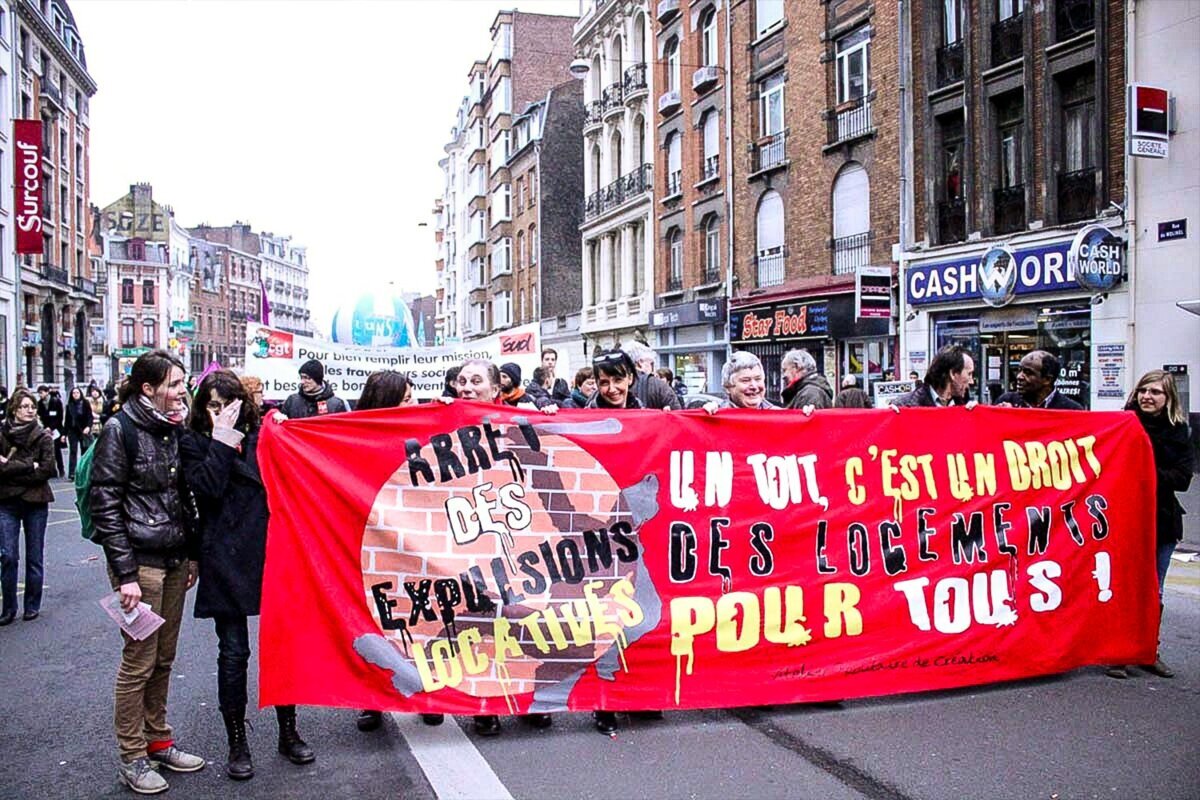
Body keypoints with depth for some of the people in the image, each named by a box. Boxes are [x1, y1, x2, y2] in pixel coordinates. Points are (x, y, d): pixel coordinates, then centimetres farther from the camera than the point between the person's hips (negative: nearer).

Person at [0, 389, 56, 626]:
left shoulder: (43, 436, -2)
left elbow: (48, 470, -11)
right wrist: (29, 466, -15)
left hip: (36, 502, 0)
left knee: (35, 557, 7)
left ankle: (32, 606, 19)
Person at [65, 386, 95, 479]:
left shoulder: (86, 403, 0)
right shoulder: (69, 406, 8)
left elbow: (90, 417, -5)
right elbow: (67, 420, 10)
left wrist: (88, 427, -20)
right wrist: (64, 433, 8)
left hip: (84, 431, -2)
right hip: (72, 431, 2)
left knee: (85, 451, 1)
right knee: (73, 452, 0)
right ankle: (71, 473, -1)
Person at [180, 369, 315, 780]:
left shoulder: (261, 436, 10)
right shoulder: (194, 444, 4)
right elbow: (207, 487, -12)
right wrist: (222, 440, -10)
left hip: (271, 554, 2)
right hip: (226, 559, -2)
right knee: (233, 653, 4)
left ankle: (288, 732, 23)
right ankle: (237, 743, 18)